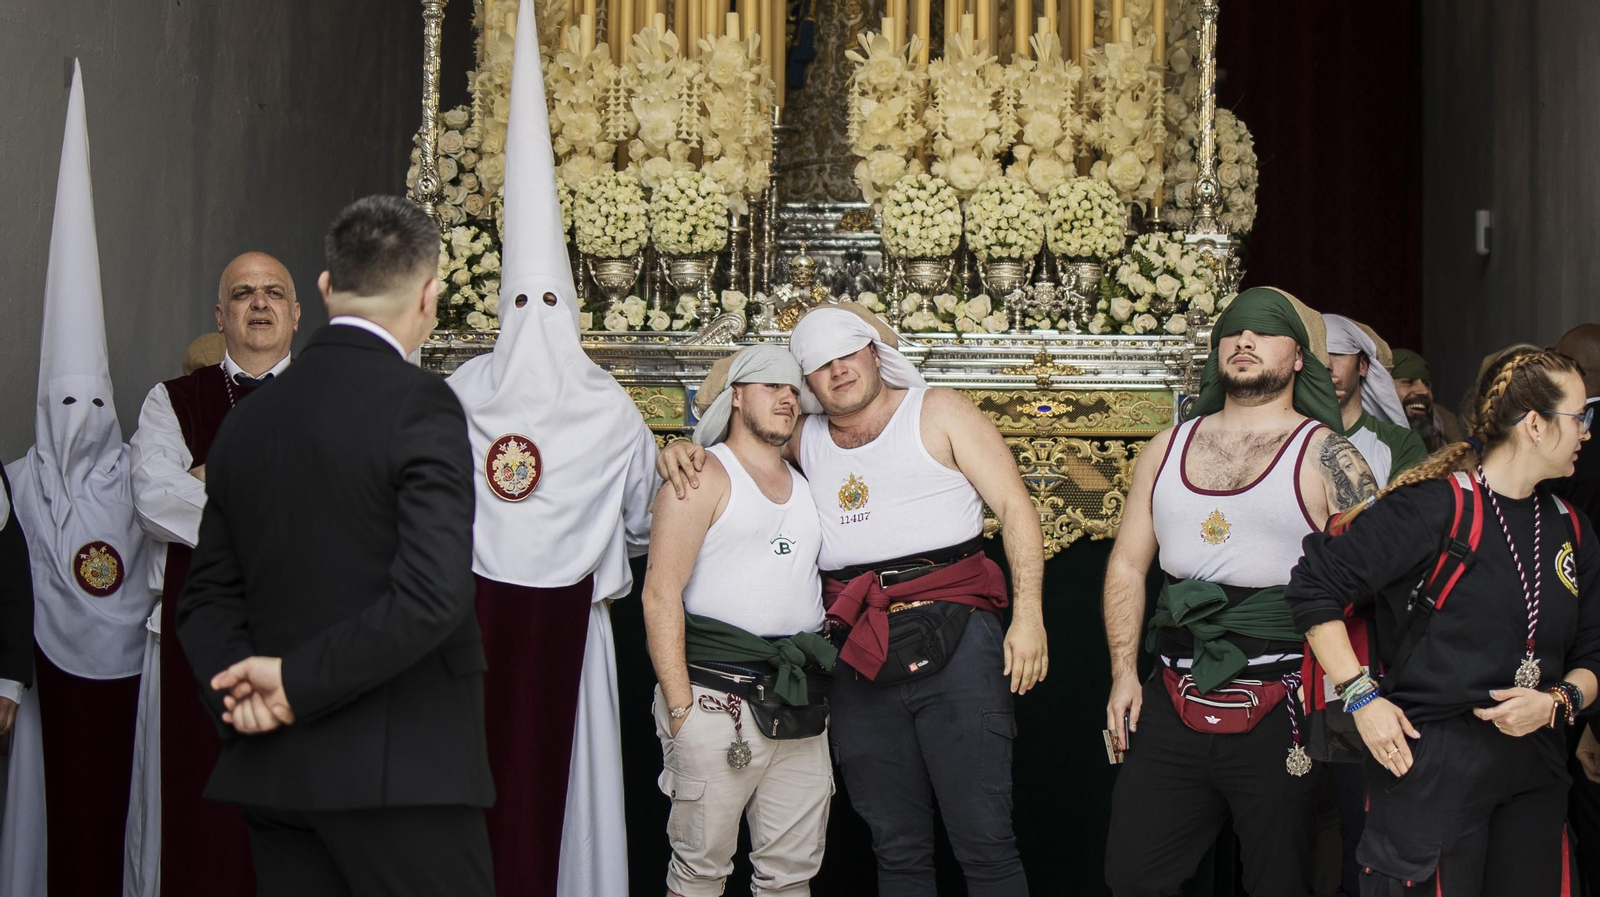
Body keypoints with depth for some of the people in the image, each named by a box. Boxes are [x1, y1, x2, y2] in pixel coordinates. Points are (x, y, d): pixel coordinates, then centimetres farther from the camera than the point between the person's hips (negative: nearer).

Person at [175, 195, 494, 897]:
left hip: (273, 777, 7)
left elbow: (207, 598, 13)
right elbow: (433, 594, -21)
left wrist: (239, 690, -2)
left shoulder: (245, 420, 11)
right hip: (401, 772, -7)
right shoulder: (418, 404, -11)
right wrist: (297, 682, -13)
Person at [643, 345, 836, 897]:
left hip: (800, 702, 6)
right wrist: (680, 706, -15)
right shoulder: (705, 476, 0)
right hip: (718, 696, -6)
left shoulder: (805, 486, 21)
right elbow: (660, 593, -8)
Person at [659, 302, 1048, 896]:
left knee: (984, 840, -7)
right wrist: (683, 451, 2)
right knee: (896, 847, 9)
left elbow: (1015, 507, 1)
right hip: (858, 658, 4)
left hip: (953, 640, -4)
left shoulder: (939, 413, 6)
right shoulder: (804, 441, 16)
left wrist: (1028, 614, -9)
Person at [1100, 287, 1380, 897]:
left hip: (1279, 711, -4)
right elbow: (1128, 566, 17)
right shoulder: (1167, 450, 13)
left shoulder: (1324, 456, -2)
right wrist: (1124, 672, 8)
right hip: (1173, 704, 4)